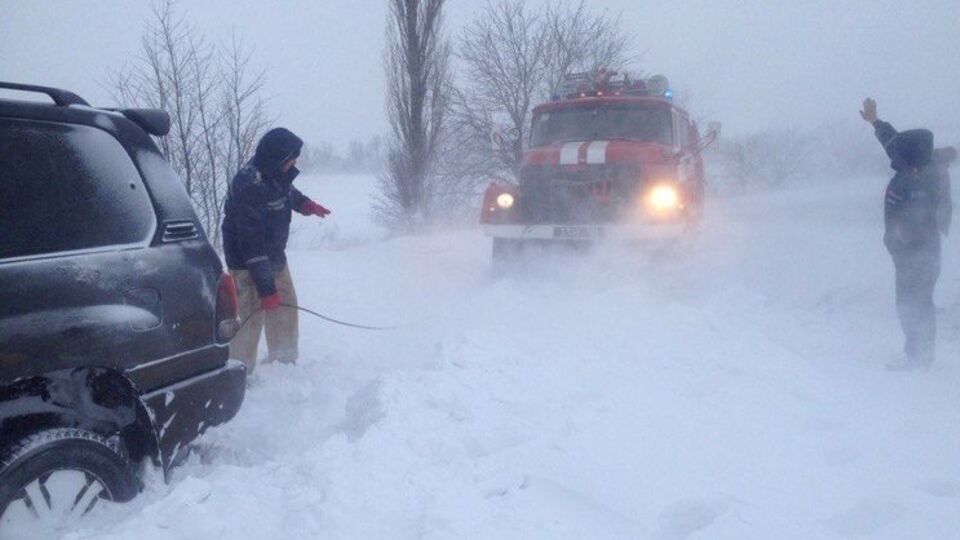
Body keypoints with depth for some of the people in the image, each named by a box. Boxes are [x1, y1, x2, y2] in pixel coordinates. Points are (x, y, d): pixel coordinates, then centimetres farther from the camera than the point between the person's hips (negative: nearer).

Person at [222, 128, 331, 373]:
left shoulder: (275, 174, -3)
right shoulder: (249, 187, -29)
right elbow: (252, 243, -29)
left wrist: (304, 203, 2)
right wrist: (266, 288, -29)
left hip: (274, 258, 9)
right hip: (249, 264, -9)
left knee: (286, 306, 18)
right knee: (250, 317, -12)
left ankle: (284, 362, 35)